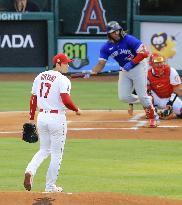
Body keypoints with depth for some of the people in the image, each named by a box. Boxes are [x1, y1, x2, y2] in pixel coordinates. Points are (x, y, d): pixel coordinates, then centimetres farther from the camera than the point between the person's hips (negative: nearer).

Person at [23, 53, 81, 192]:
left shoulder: (40, 77, 9)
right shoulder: (63, 80, -12)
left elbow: (33, 99, 10)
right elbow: (66, 101, -23)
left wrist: (31, 119, 14)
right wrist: (76, 110, -5)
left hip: (41, 117, 6)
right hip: (57, 117, -6)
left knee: (44, 150, 19)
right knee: (56, 153, 7)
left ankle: (30, 171, -8)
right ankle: (50, 187, 11)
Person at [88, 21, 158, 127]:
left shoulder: (129, 40, -21)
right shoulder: (107, 47, -6)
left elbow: (144, 53, -24)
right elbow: (101, 64, -8)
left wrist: (131, 63, -28)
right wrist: (91, 72, -25)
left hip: (138, 66, -6)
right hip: (124, 70, 6)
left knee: (142, 95, -8)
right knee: (123, 96, -1)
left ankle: (153, 117, 13)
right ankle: (147, 101, 24)